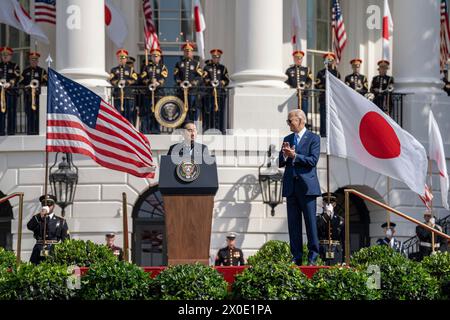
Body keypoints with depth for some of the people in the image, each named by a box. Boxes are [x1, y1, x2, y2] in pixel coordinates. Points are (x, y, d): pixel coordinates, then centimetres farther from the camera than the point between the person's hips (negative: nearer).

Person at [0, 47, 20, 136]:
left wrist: (10, 83, -20)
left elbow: (17, 78, -4)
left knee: (12, 112, -4)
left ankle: (11, 132, -1)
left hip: (11, 91, -2)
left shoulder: (15, 66, 10)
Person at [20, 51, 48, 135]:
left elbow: (45, 82, 1)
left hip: (38, 96, -2)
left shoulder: (42, 71, 8)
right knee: (29, 113, 1)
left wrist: (38, 85, -16)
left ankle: (37, 131, -6)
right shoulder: (25, 71, 15)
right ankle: (29, 131, 4)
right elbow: (21, 82, 13)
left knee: (37, 114, -7)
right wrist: (26, 86, -6)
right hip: (28, 95, 2)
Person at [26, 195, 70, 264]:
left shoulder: (61, 221, 14)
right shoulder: (36, 219, 16)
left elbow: (66, 240, 10)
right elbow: (29, 226, -6)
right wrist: (40, 216, -15)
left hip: (54, 251, -1)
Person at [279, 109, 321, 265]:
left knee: (311, 222, -3)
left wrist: (294, 156, -16)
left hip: (307, 186, -5)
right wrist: (285, 155, -8)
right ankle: (296, 257, 7)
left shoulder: (313, 138, -1)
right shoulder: (287, 139, 16)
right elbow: (280, 163, 13)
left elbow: (313, 160, -12)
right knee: (293, 223, 4)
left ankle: (313, 256, 2)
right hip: (291, 186, 5)